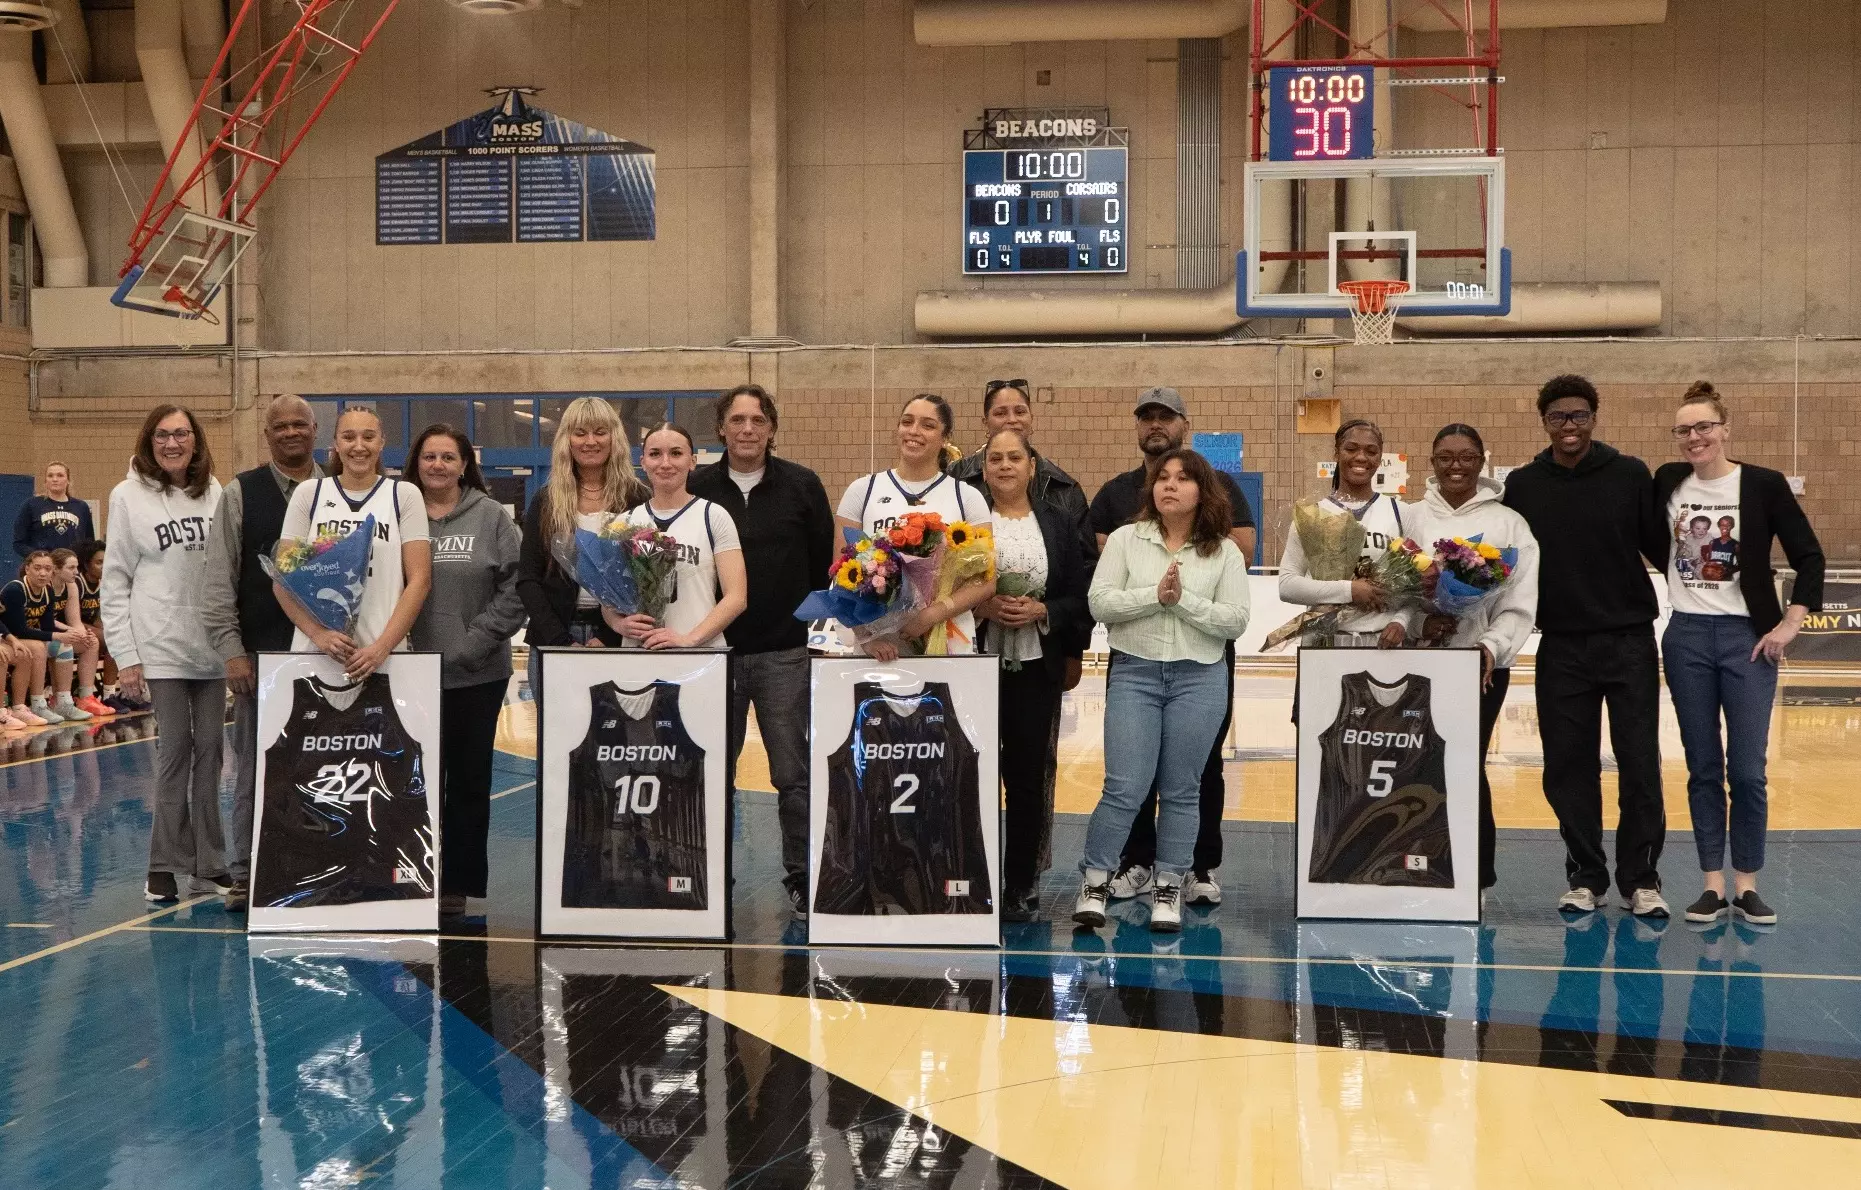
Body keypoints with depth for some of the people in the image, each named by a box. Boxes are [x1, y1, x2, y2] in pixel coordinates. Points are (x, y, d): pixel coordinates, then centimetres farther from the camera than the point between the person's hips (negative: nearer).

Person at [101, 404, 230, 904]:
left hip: (213, 645, 3)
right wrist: (125, 655, -5)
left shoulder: (217, 495, 6)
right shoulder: (129, 496, -1)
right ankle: (166, 864, 6)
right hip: (162, 647, -3)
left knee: (209, 749, 5)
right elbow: (115, 581, -1)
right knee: (175, 749, -3)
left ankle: (208, 863, 13)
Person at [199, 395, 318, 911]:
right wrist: (231, 650, -6)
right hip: (261, 654, -1)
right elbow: (219, 578, 1)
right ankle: (246, 876, 11)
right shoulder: (241, 493, 3)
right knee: (254, 769, 3)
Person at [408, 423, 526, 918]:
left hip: (478, 673, 0)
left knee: (470, 780, 7)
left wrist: (478, 639, -11)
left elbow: (518, 587, -3)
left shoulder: (492, 518, 1)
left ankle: (459, 882, 16)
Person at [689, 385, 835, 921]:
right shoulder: (696, 488, 2)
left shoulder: (801, 485, 1)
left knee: (794, 773, 0)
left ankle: (802, 877, 10)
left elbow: (825, 564, 5)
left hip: (785, 654, -1)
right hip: (715, 651, 1)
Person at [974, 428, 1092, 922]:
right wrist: (982, 607, -12)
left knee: (1029, 774, 1)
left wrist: (1041, 612, -10)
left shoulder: (1060, 524, 9)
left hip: (1037, 667, 1)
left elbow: (1081, 597, 6)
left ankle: (1021, 885, 9)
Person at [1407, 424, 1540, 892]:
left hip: (1483, 662, -1)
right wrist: (1419, 619, -15)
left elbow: (1521, 602, 0)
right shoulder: (1411, 518, 11)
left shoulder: (1508, 524, 6)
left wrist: (1492, 645, -15)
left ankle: (1476, 871, 6)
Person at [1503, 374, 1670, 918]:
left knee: (1639, 763, -1)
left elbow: (1660, 547, 2)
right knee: (1568, 766, 4)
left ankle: (1641, 879, 10)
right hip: (1561, 645, 2)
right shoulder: (1523, 485, 5)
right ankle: (1585, 877, 16)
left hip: (1629, 642, -2)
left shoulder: (1630, 475, 0)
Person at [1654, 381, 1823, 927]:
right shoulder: (1667, 482, 3)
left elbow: (1809, 557, -4)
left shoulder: (1764, 485, -6)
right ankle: (1712, 884, 12)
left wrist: (1790, 624, -9)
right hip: (1686, 638, 3)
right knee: (1702, 767, 6)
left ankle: (1747, 885, 9)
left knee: (1747, 770, -2)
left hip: (1747, 637, -2)